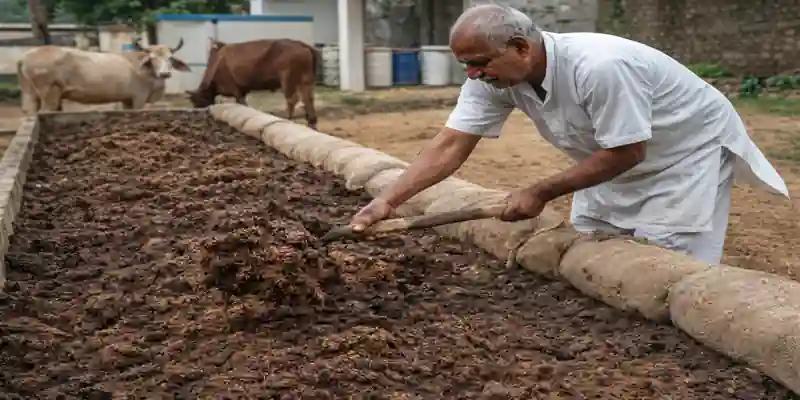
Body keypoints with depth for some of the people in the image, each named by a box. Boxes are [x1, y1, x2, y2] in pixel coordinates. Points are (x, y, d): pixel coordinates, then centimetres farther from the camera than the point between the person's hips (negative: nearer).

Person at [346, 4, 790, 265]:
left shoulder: (599, 67, -37)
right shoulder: (494, 76, -16)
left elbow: (625, 153, -29)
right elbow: (450, 145, -18)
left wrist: (540, 192, -26)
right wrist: (388, 201, -29)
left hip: (687, 150, -7)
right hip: (615, 158, 7)